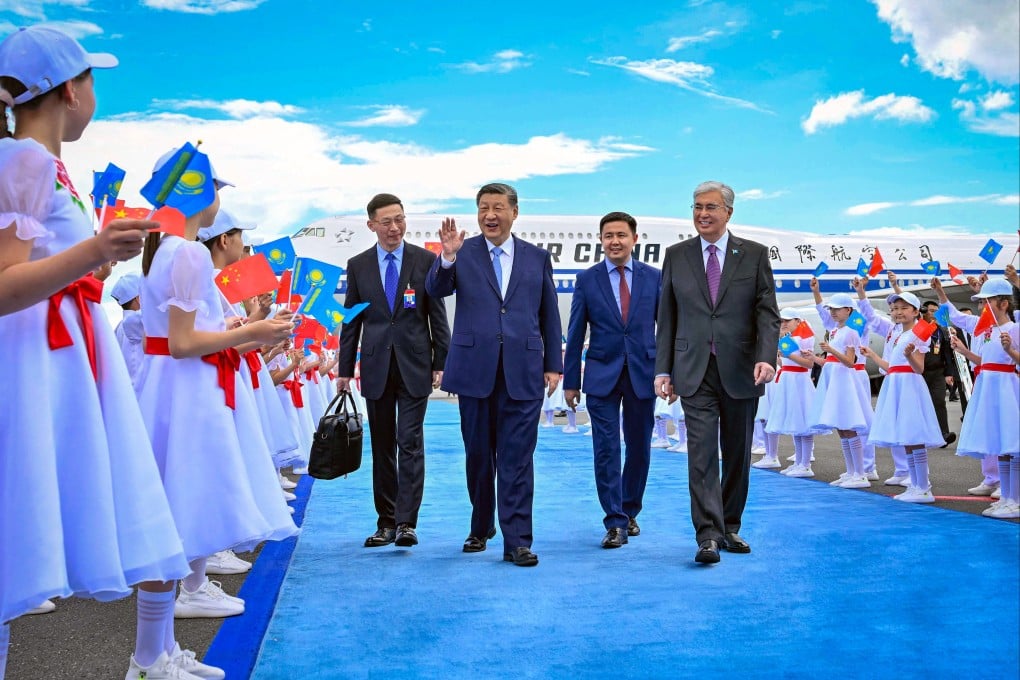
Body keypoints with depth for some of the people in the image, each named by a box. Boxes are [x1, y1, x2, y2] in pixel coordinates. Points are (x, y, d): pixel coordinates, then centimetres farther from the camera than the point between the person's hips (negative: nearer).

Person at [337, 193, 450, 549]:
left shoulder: (425, 260, 1)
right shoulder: (358, 265, 6)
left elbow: (437, 315, 2)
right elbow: (351, 320, 8)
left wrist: (441, 363, -3)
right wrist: (345, 369, 5)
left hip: (414, 366, -2)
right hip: (376, 367, 2)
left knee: (410, 444, -6)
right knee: (382, 448, 8)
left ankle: (406, 522, -5)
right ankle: (386, 522, 16)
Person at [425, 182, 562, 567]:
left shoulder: (537, 258, 9)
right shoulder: (463, 253, 5)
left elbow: (549, 315, 10)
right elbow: (435, 290, -11)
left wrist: (554, 364, 5)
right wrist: (447, 258, -29)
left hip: (523, 371, 0)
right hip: (475, 369, 0)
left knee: (517, 457, -3)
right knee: (478, 455, 12)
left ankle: (517, 541, 1)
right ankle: (481, 528, 28)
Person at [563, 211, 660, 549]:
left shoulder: (655, 277, 3)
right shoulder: (587, 279, 1)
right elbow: (575, 333, 3)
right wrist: (570, 380, 2)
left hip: (642, 374, 1)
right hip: (602, 375, -1)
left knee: (639, 449, 10)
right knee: (606, 450, -4)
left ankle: (629, 512, 28)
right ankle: (616, 522, 1)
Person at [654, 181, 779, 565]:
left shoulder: (755, 255, 4)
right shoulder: (676, 256, 7)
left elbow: (768, 313, -1)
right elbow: (667, 317, 8)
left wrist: (766, 357, -16)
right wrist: (663, 369, 3)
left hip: (740, 372, 1)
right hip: (694, 372, 0)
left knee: (737, 455, 10)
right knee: (702, 453, -8)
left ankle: (730, 527, 24)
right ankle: (708, 536, -8)